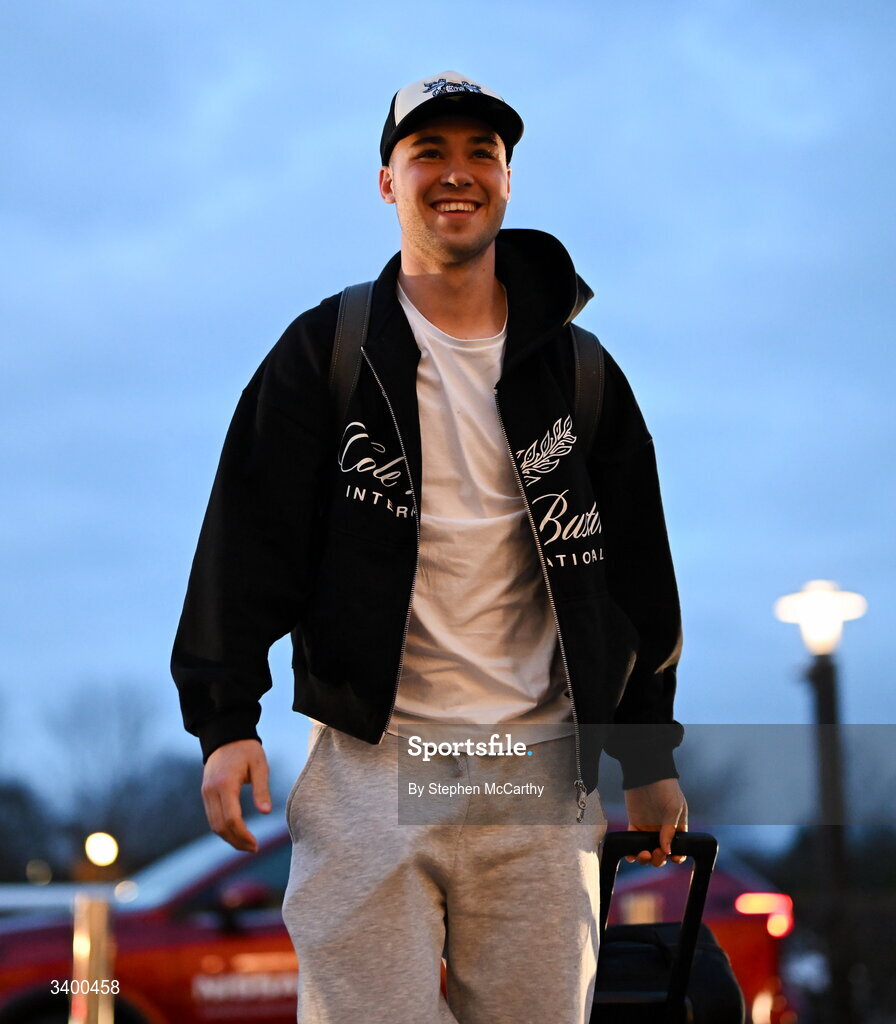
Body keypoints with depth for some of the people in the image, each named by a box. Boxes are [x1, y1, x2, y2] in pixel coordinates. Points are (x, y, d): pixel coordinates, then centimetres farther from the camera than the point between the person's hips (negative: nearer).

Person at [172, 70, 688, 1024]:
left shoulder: (576, 370, 11)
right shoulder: (325, 352, 5)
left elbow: (636, 571, 15)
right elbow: (247, 543, 1)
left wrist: (649, 754, 15)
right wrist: (225, 719, -8)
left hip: (539, 769, 2)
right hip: (371, 764, -2)